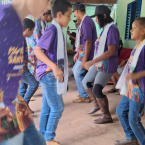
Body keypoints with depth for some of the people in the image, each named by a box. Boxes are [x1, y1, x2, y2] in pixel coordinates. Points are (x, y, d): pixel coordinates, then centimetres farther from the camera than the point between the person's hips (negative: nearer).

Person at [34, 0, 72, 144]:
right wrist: (54, 67, -31)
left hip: (50, 74, 9)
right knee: (57, 108, -1)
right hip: (49, 74, -9)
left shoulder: (58, 30, 12)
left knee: (47, 108, 14)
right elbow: (37, 50, -24)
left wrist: (63, 64, 26)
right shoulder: (52, 29, -16)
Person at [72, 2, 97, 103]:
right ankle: (84, 92, 28)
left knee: (78, 73, 0)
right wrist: (78, 53, 22)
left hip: (86, 54, -10)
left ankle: (84, 97, 13)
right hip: (83, 53, 10)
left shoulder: (86, 22, -21)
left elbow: (88, 42, -25)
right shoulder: (86, 20, 11)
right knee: (75, 70, 19)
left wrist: (84, 59, -24)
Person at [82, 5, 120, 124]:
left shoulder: (112, 29, -18)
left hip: (107, 65, -10)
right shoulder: (105, 29, 11)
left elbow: (111, 51, -26)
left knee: (96, 90, -10)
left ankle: (107, 116, 6)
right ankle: (97, 105, 35)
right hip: (99, 63, 10)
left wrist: (93, 61, -27)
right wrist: (93, 62, 17)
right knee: (86, 82, 18)